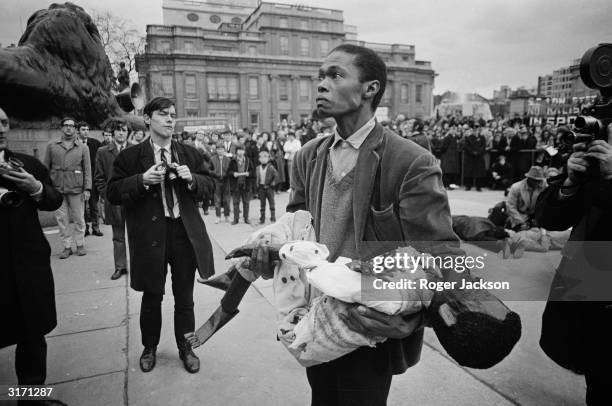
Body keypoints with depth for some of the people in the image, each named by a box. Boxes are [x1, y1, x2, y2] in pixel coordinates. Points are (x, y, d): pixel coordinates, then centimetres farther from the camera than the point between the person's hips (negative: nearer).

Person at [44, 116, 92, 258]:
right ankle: (67, 247, 13)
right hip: (57, 189, 1)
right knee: (62, 219, 4)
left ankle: (80, 245, 16)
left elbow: (87, 170, 4)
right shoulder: (51, 146, 9)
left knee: (79, 219, 3)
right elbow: (46, 168, 9)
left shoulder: (83, 148, 6)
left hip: (76, 189, -1)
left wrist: (87, 188, -4)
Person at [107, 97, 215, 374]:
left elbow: (209, 186, 10)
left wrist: (191, 178, -11)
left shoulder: (189, 153, 8)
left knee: (185, 296, 12)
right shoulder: (130, 156, 0)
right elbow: (113, 194, -3)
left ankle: (186, 347, 31)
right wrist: (142, 180, -18)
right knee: (152, 296, 13)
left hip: (185, 234, 2)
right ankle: (150, 347, 37)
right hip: (150, 236, -1)